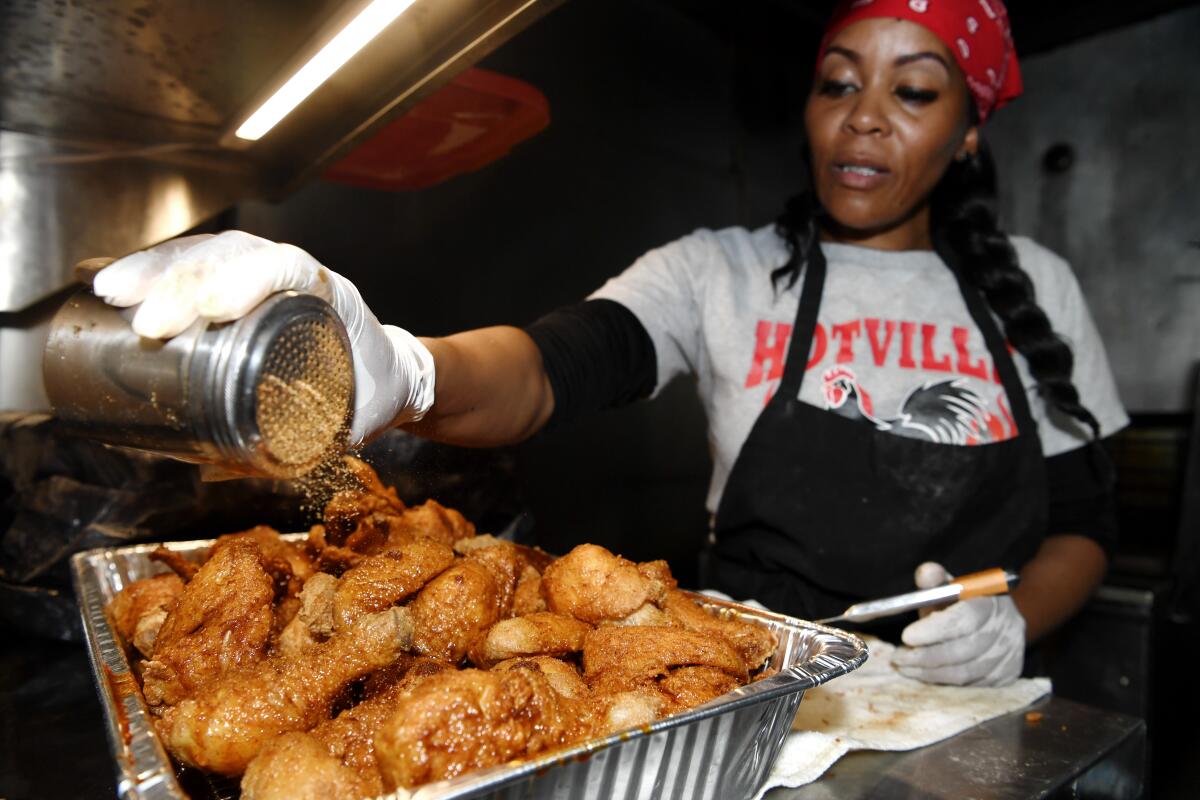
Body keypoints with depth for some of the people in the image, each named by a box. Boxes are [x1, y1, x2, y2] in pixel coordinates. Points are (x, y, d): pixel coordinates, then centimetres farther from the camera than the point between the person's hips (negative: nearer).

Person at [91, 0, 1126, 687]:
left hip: (968, 726, 3)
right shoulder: (720, 271, -3)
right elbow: (545, 373, -20)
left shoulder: (1034, 286, 4)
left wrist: (1015, 620, -12)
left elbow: (1085, 522, 8)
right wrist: (397, 371, -40)